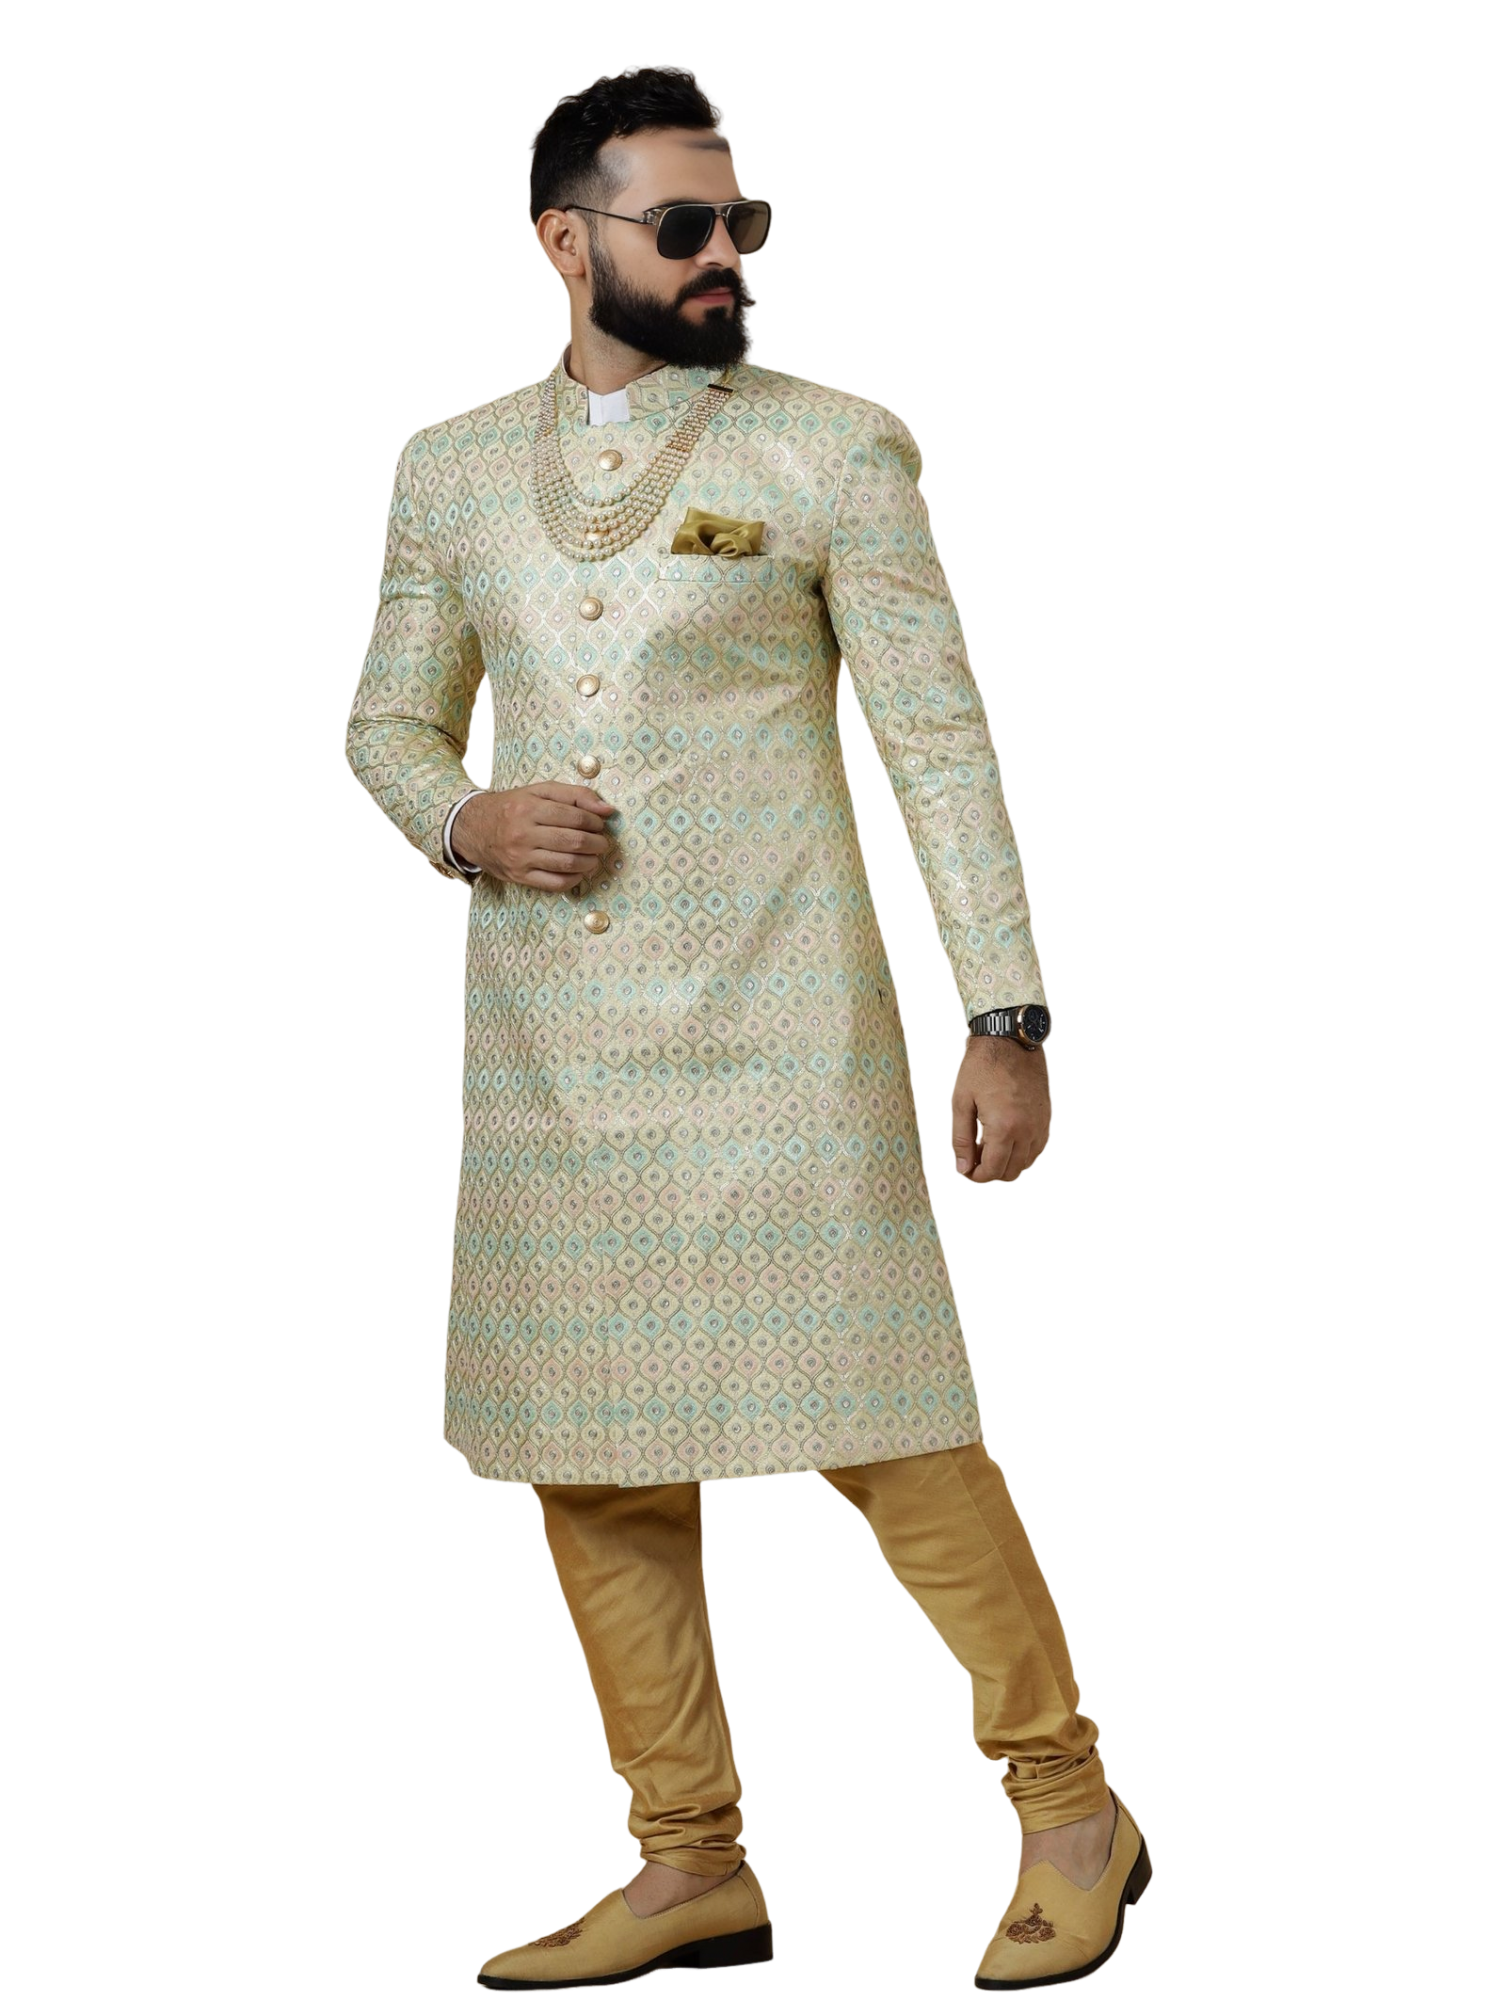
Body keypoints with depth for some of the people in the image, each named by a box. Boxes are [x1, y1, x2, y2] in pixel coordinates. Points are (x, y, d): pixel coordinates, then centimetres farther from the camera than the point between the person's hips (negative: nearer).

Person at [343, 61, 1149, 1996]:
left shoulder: (833, 447, 0)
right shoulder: (453, 468, 10)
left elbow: (943, 739, -3)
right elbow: (386, 720, 19)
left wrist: (1008, 1017, -9)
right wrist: (467, 823, -5)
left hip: (773, 1027, -4)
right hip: (548, 1041, 4)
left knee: (878, 1425, -6)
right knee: (591, 1458, 7)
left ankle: (1070, 1814, 12)